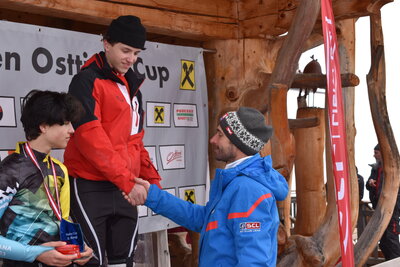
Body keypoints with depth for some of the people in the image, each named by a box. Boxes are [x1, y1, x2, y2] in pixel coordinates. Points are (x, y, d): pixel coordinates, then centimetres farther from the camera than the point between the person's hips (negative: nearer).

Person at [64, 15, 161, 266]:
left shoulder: (132, 85, 16)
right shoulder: (87, 81, -9)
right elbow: (90, 137, -20)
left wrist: (151, 178, 7)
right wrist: (127, 181, -23)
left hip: (125, 188, 8)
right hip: (91, 189, -8)